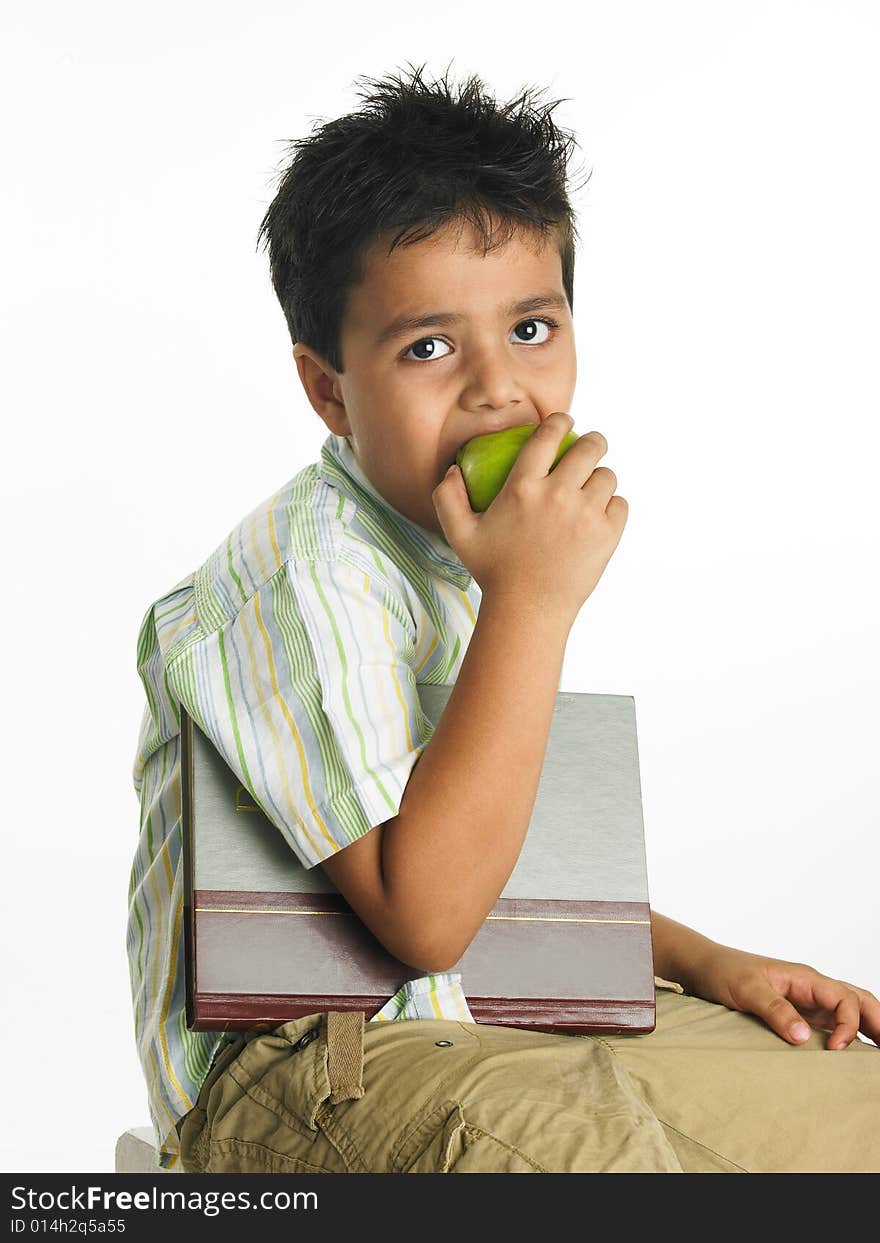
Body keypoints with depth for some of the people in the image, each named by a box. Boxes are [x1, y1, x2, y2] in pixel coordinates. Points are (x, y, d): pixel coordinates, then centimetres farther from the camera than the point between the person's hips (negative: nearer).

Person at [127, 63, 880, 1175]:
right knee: (570, 1133, -40)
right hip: (288, 1071, -9)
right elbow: (419, 912, -28)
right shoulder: (309, 575, -20)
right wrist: (531, 601, -27)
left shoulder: (456, 556, 12)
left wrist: (707, 964, 11)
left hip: (490, 1034, 9)